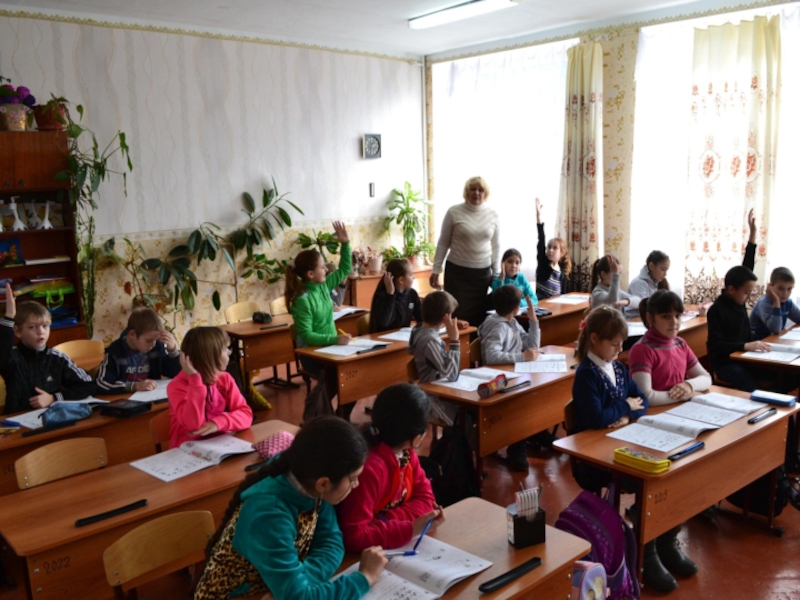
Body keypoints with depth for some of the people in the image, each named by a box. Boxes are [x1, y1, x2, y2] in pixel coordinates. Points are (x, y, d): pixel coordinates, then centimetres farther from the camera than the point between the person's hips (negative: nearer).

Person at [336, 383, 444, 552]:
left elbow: (425, 498, -1)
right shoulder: (369, 468, -29)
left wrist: (386, 522, -18)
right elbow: (352, 537, -31)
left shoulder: (406, 453, -4)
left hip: (397, 547, 7)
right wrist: (410, 529, -31)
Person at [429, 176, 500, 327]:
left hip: (482, 272, 3)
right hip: (457, 271, -3)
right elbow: (443, 243, -2)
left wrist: (496, 273, 8)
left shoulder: (493, 215, 3)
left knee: (478, 316, 6)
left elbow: (496, 246, 10)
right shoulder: (454, 212, -6)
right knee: (456, 315, -1)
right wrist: (436, 270, -4)